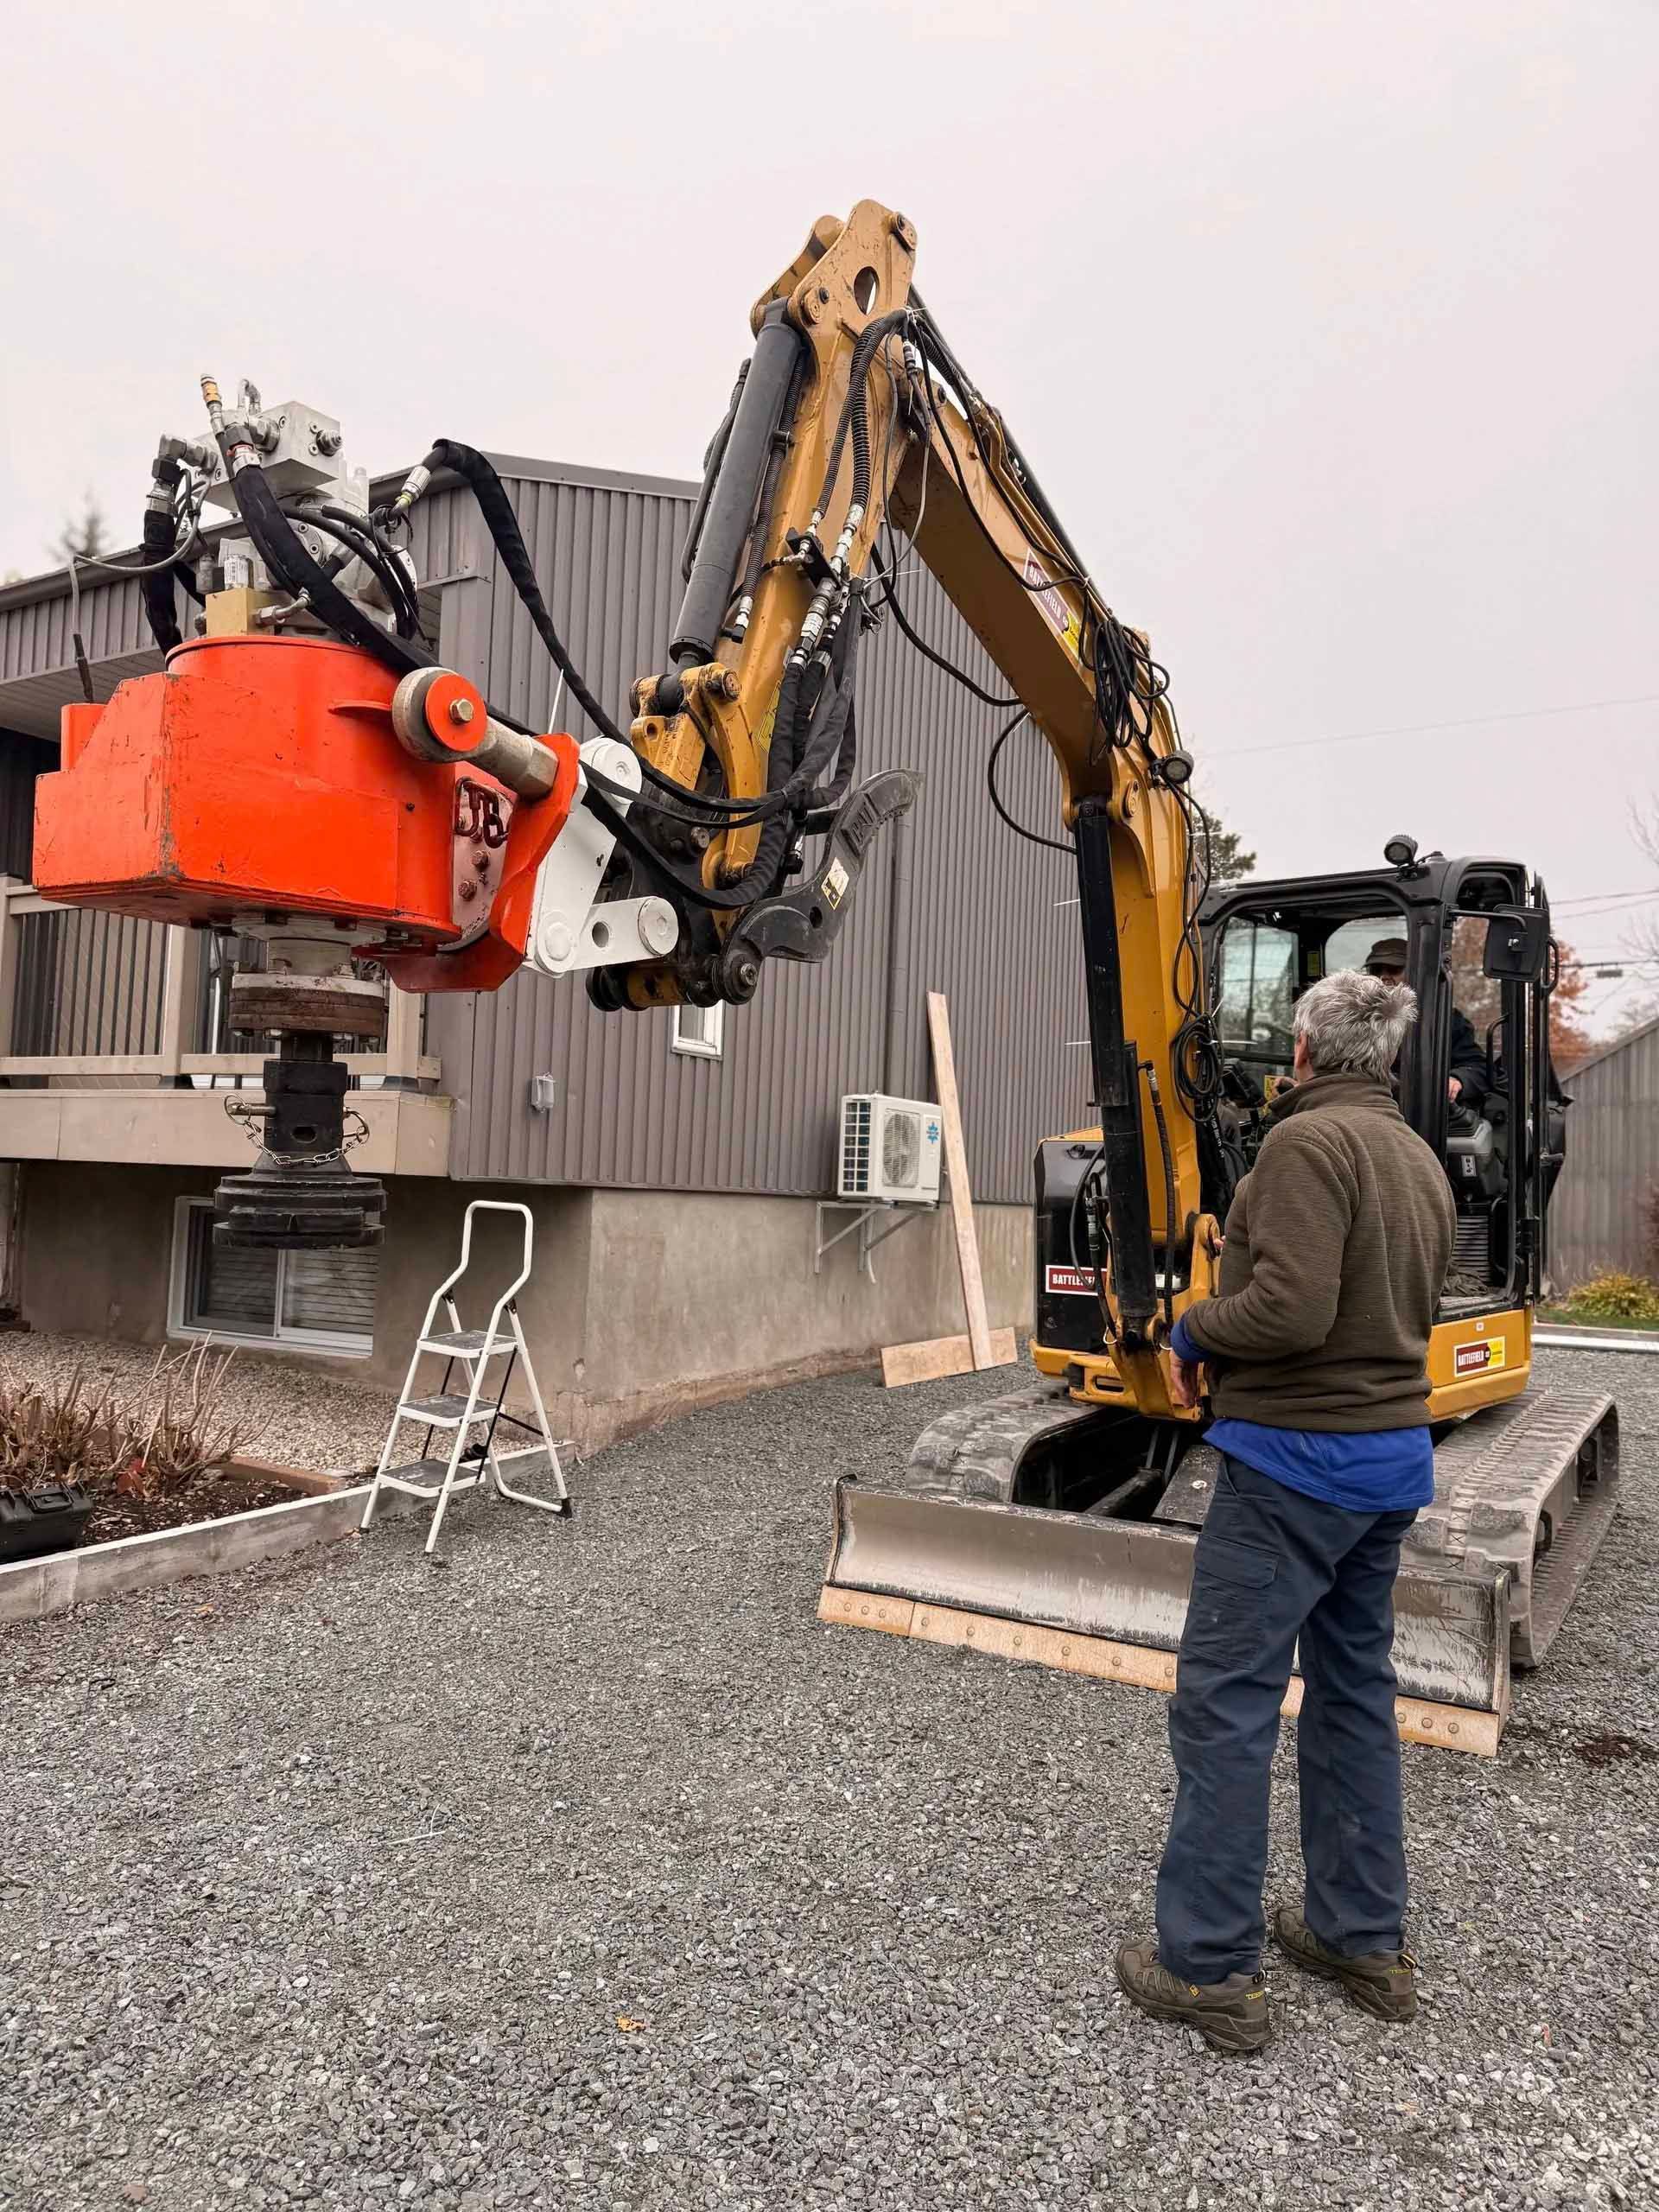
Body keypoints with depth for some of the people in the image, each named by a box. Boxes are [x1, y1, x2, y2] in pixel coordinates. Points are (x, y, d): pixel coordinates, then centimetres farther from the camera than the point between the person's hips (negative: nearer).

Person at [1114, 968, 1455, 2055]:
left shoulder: (1308, 1141, -17)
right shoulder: (1421, 1158, 12)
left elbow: (1290, 1307, -27)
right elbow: (1413, 1310, 16)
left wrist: (1194, 1330, -8)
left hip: (1298, 1457, -9)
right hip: (1395, 1448, 9)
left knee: (1226, 1704, 0)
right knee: (1356, 1692, 19)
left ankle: (1210, 1967, 9)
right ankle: (1366, 1940, 31)